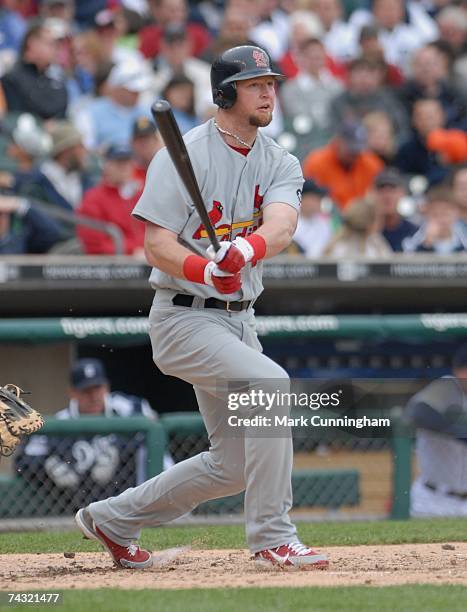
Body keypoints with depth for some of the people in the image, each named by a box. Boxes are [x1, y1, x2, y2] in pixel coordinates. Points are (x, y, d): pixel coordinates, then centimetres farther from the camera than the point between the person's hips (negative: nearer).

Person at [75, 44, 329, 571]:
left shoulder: (280, 164, 5)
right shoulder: (183, 156, -10)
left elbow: (280, 225, -16)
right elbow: (156, 245, -15)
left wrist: (248, 249, -39)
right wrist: (206, 270, -35)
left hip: (238, 320, 7)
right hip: (184, 316, -7)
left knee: (234, 464, 9)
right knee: (269, 383, -28)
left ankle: (114, 518, 26)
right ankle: (272, 538, -22)